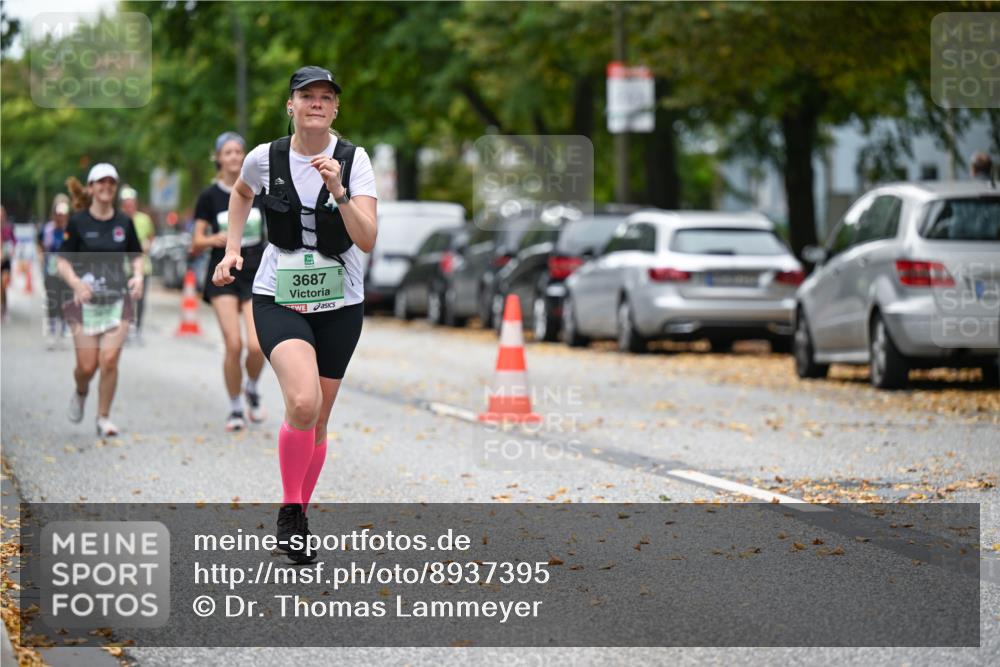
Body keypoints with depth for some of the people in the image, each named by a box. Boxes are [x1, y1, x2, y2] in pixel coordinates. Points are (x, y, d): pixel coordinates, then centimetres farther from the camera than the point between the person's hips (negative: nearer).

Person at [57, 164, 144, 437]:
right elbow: (63, 262, -3)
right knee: (87, 365, -2)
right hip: (86, 302, -1)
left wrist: (138, 276, -6)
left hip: (117, 300, 2)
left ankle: (104, 419, 5)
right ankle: (80, 394, 34)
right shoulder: (77, 222, -4)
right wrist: (76, 282, -22)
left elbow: (136, 256, 15)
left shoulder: (124, 222, 4)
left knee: (109, 361, -9)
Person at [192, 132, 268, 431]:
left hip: (257, 274, 1)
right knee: (233, 345, -12)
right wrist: (214, 239, -19)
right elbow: (195, 244, 1)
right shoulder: (209, 196, 0)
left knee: (256, 345, -14)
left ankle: (252, 389, 19)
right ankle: (235, 409, 8)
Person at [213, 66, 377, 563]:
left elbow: (367, 240, -18)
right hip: (278, 300, -1)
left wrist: (338, 190, -30)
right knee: (302, 402, -25)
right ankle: (289, 510, -7)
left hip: (340, 304, 2)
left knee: (318, 420, 9)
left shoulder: (354, 160, -8)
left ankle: (298, 514, 30)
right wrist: (232, 250, 11)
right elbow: (240, 193, 20)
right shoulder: (265, 158, -5)